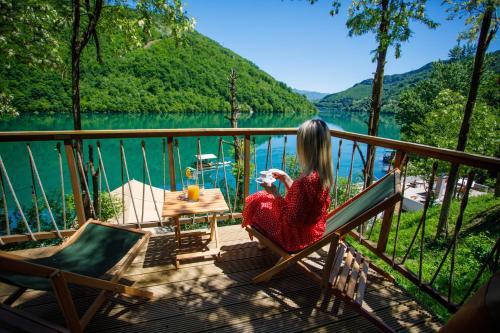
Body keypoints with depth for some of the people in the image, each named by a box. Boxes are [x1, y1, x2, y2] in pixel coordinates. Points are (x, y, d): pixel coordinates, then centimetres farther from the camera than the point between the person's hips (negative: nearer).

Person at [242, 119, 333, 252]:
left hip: (297, 236, -8)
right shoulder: (323, 174, -8)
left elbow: (293, 219, -28)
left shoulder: (306, 180, -36)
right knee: (265, 198, 22)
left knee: (256, 202, 11)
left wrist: (274, 192, -20)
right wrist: (285, 178, 3)